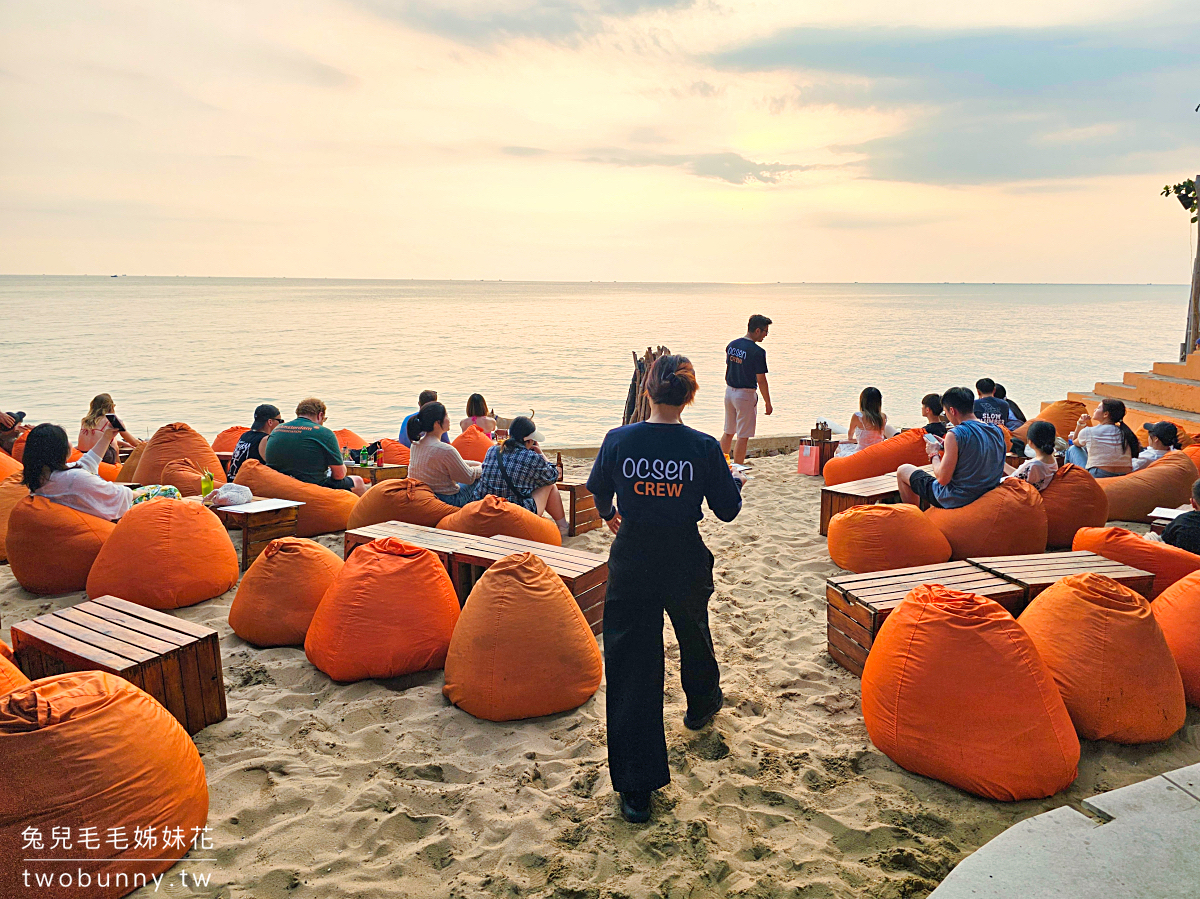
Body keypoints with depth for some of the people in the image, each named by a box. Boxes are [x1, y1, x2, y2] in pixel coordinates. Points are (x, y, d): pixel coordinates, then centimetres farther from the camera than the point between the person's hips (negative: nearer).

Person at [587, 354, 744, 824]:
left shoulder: (618, 441, -10)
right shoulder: (704, 448, -14)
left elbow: (600, 497, 8)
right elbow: (728, 510, -4)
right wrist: (733, 482, 18)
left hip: (631, 564, 0)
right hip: (686, 564, 1)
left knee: (631, 668, 5)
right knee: (693, 635, 30)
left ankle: (636, 790, 8)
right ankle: (702, 704, 60)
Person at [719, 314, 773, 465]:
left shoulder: (732, 345, 4)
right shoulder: (757, 352, -18)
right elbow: (761, 380, -16)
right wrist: (768, 403, -7)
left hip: (729, 391, 7)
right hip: (746, 395, -7)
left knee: (728, 432, 18)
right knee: (743, 436, 1)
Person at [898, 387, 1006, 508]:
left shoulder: (956, 434, -24)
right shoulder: (997, 431, -1)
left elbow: (943, 479, -22)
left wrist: (934, 454, -4)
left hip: (955, 501, -8)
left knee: (903, 471, 14)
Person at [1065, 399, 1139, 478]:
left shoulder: (1088, 432, -6)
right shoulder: (1125, 432, 3)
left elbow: (1074, 442, 15)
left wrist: (1080, 424, 19)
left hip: (1097, 476, -5)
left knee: (1072, 449, 18)